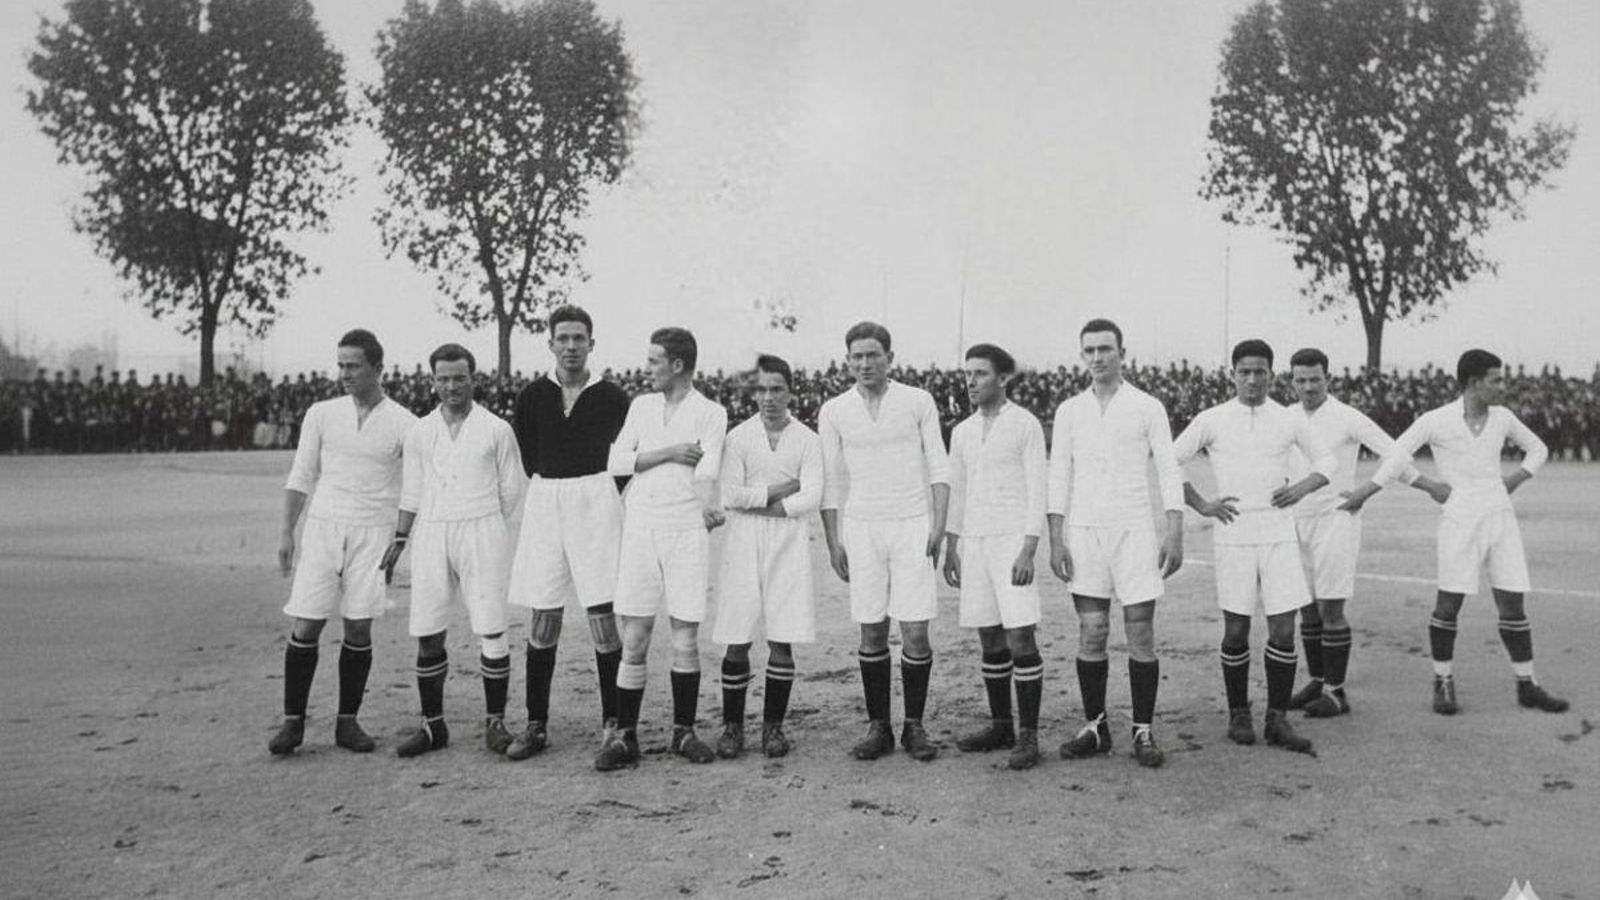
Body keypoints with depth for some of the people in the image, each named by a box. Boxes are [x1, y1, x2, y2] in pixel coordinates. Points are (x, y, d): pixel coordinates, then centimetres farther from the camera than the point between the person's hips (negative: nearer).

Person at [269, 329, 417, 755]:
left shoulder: (403, 424, -1)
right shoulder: (322, 414, 5)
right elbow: (301, 477, 9)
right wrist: (286, 531, 4)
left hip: (372, 532, -1)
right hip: (322, 526, 1)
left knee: (359, 628, 2)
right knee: (305, 626, -1)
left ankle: (347, 722, 14)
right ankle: (293, 721, 10)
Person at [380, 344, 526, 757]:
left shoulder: (496, 430, 1)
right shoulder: (419, 433, 10)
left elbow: (512, 489, 7)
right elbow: (412, 492, 16)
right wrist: (399, 540, 12)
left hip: (482, 534, -3)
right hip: (431, 536, 3)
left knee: (490, 631, -6)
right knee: (427, 635, 3)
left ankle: (494, 722, 6)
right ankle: (432, 725, 14)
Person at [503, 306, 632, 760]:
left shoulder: (613, 398, 0)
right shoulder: (533, 395, 7)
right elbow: (527, 457, 15)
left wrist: (593, 489, 5)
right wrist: (553, 487, 9)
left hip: (596, 503, -2)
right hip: (544, 504, 3)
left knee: (602, 615, -4)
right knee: (543, 618, 5)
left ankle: (613, 722, 6)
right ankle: (536, 725, 14)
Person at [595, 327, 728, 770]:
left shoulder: (710, 413, 1)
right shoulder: (642, 406, 13)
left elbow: (707, 469, -12)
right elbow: (616, 460, 2)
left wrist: (709, 505, -26)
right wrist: (668, 453, -7)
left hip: (686, 529, -3)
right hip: (640, 528, 3)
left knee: (685, 641, 3)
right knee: (634, 642, 2)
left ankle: (684, 731, 19)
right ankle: (624, 737, 10)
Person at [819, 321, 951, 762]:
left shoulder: (918, 402, 2)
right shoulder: (834, 411, 5)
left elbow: (939, 467, 2)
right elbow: (830, 482, 7)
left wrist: (938, 524, -7)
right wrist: (833, 542, 2)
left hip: (912, 526, -1)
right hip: (861, 527, 1)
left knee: (916, 633, -3)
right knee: (872, 634, 5)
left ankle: (914, 726, 10)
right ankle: (878, 727, 15)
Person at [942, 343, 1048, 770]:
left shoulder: (1026, 425, -4)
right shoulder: (962, 432, 13)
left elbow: (1037, 491, -8)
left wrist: (1028, 550, -15)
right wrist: (950, 548, 13)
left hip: (1013, 540, -6)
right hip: (974, 542, 6)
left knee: (1020, 637, -9)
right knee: (991, 640, 10)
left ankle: (1028, 735, -2)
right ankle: (1001, 726, 20)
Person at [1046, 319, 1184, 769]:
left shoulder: (1148, 407, 2)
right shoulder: (1069, 411, 8)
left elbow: (1169, 472, 0)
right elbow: (1059, 478, 7)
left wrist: (1175, 534, -9)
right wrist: (1056, 541, -1)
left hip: (1133, 530, -2)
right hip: (1083, 531, 2)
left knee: (1141, 634, -1)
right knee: (1091, 634, 3)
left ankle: (1143, 731, 8)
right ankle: (1095, 727, 13)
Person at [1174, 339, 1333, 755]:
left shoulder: (1290, 421, 6)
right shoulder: (1212, 420, 0)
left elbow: (1325, 459, 18)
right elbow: (1170, 461, 5)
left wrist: (1303, 487, 0)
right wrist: (1201, 505, -1)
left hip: (1279, 534, 1)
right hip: (1233, 536, -1)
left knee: (1283, 630, -2)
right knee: (1236, 631, 4)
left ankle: (1277, 720, 9)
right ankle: (1238, 715, 18)